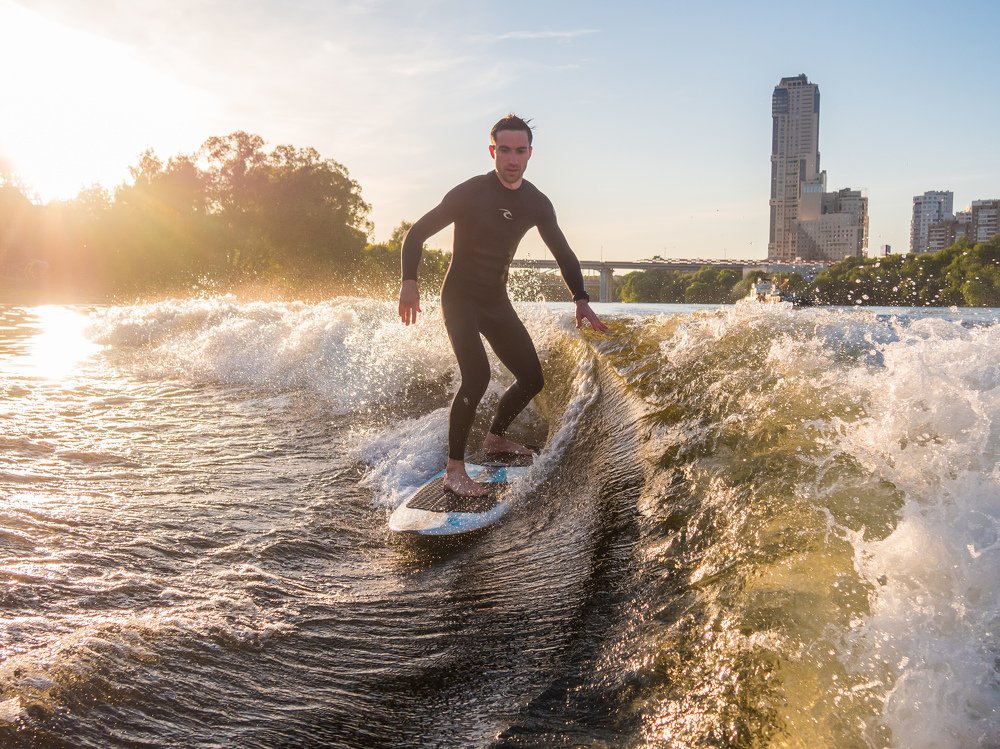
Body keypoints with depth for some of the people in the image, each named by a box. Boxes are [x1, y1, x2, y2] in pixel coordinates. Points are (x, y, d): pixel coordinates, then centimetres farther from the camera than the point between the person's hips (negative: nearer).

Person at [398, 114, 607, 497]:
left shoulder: (536, 203, 1)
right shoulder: (470, 193, -14)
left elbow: (563, 253, 11)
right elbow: (417, 233, -11)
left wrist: (581, 301, 0)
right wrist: (409, 281, -24)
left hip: (496, 300, 6)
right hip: (460, 297, -6)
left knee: (532, 379, 6)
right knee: (477, 376, -25)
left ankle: (495, 437, 32)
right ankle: (454, 468, -16)